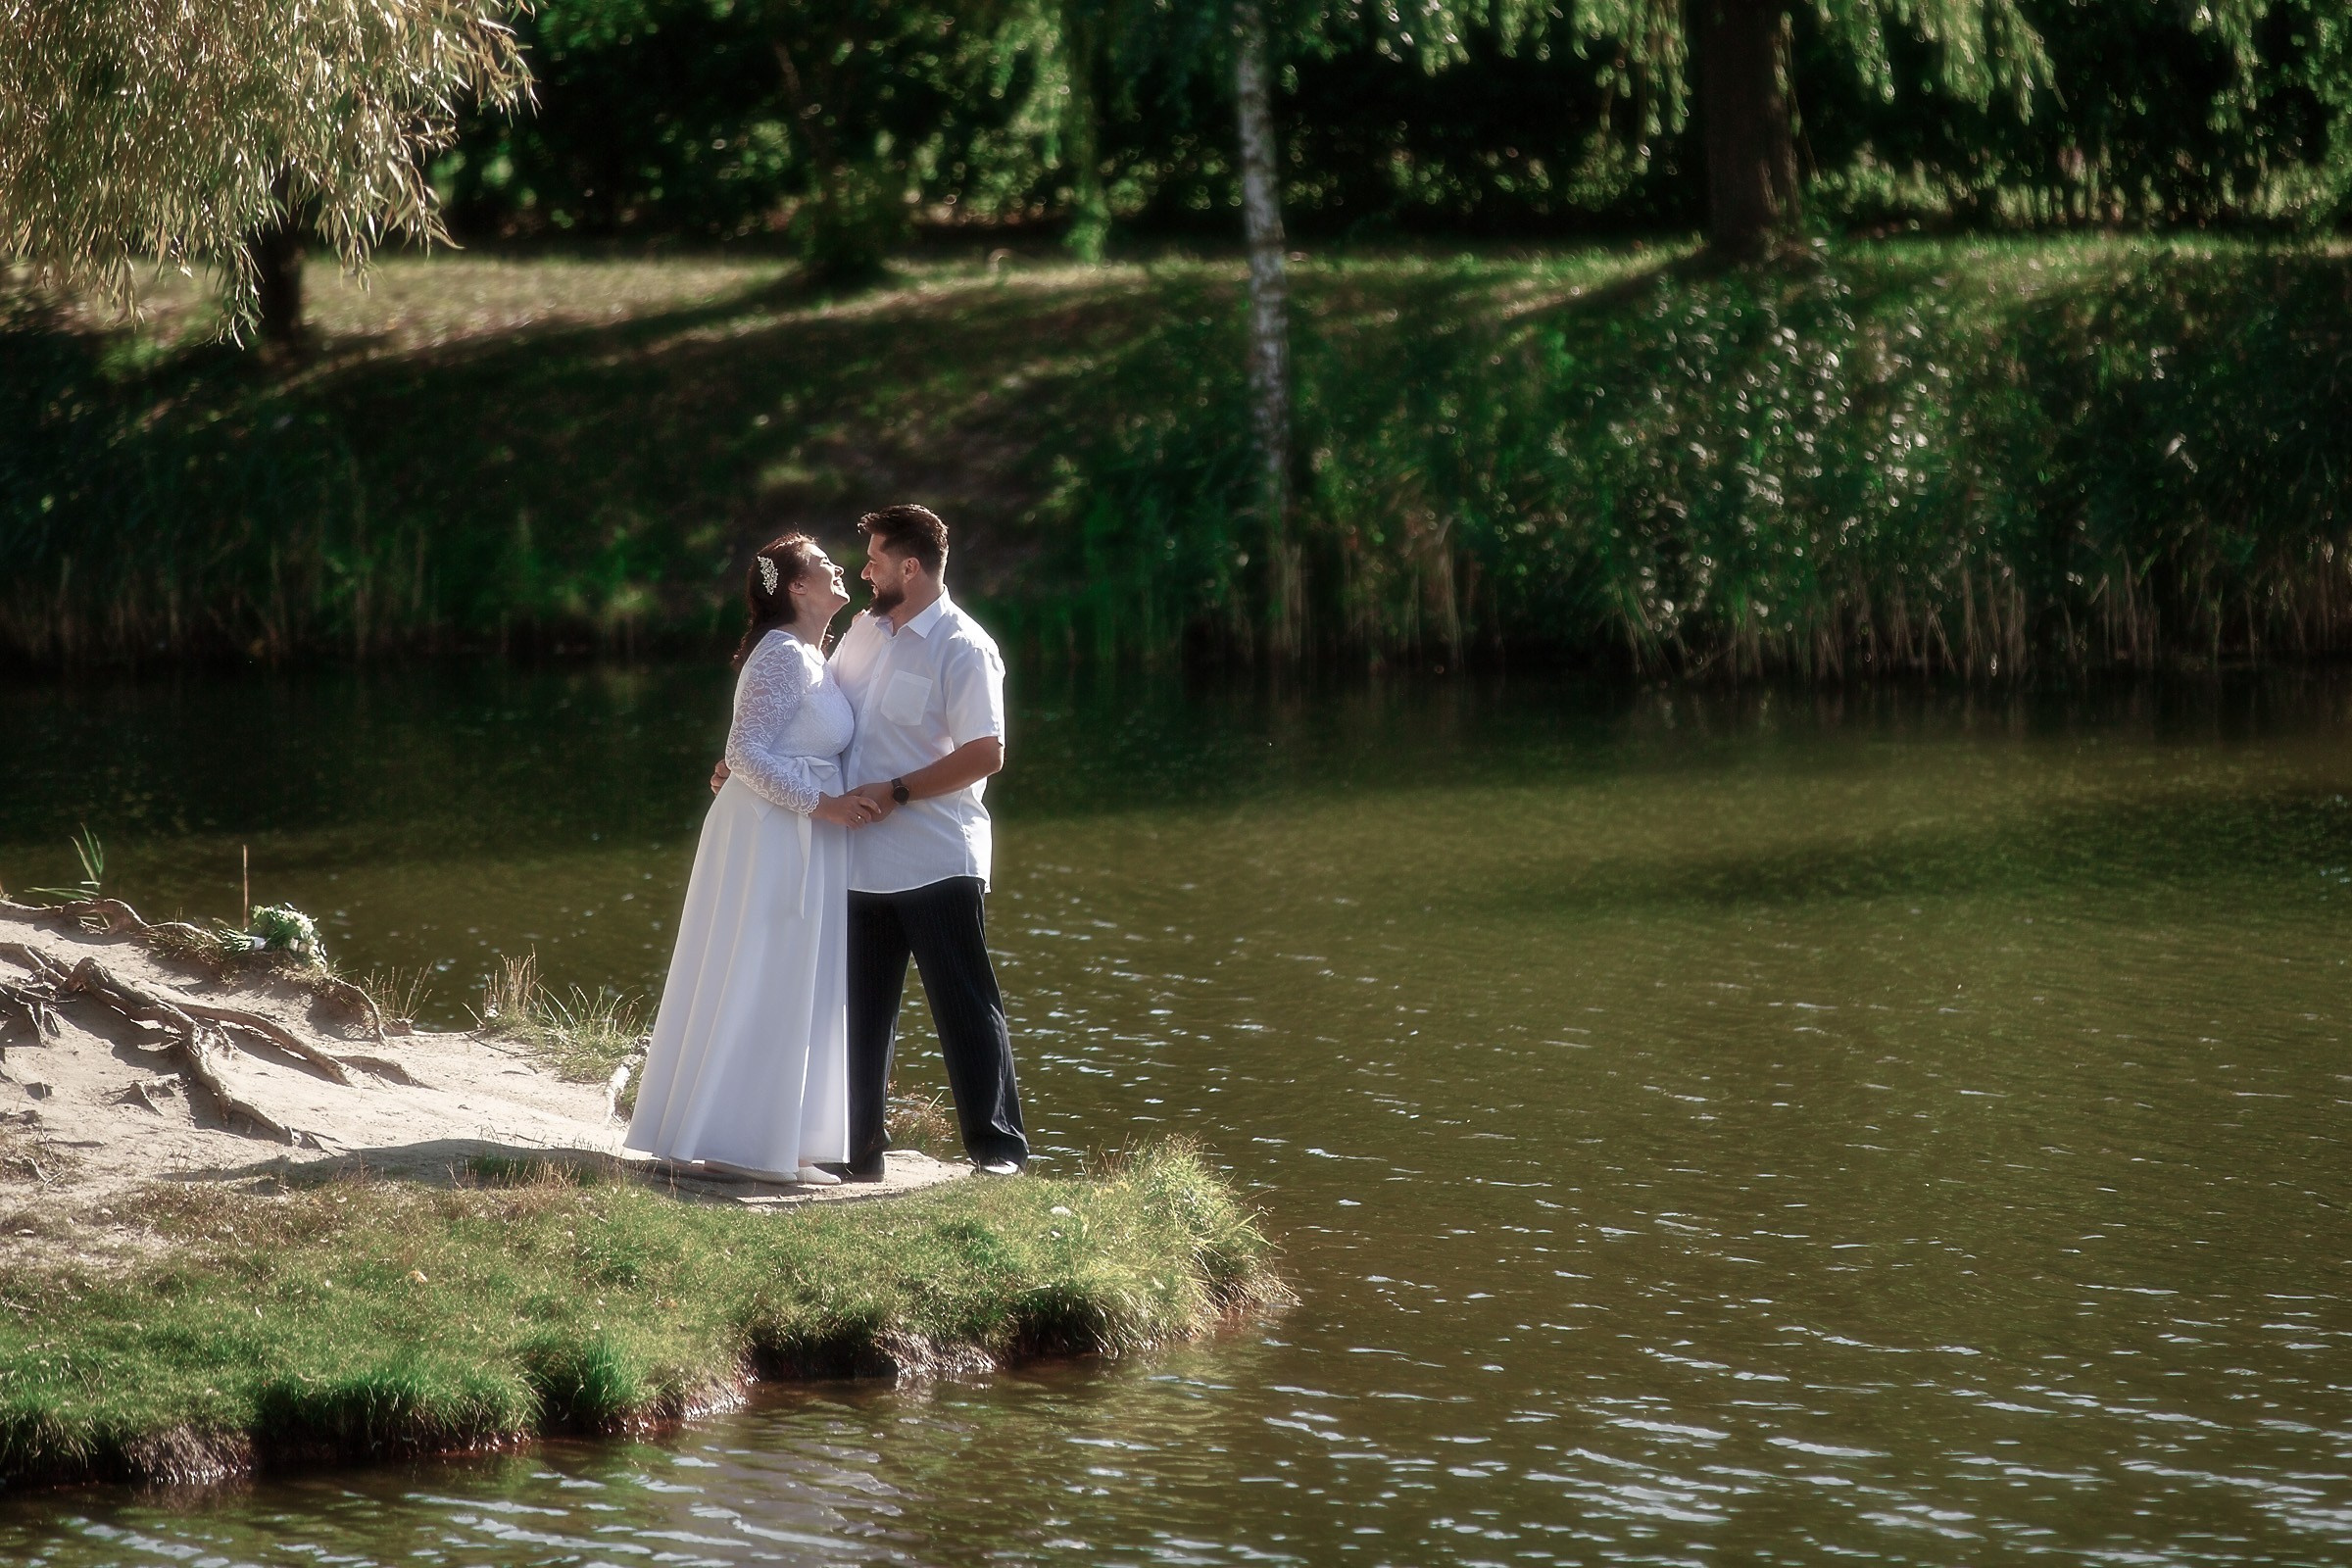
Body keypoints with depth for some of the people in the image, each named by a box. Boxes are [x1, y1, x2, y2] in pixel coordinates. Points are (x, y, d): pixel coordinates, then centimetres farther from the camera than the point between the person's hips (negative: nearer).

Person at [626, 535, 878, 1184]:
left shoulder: (809, 657, 15)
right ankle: (742, 1144, -5)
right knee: (762, 988, -7)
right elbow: (745, 750, -21)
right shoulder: (784, 657, -15)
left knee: (789, 993, 11)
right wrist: (821, 803, -21)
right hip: (773, 836, -10)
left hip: (800, 839, 10)